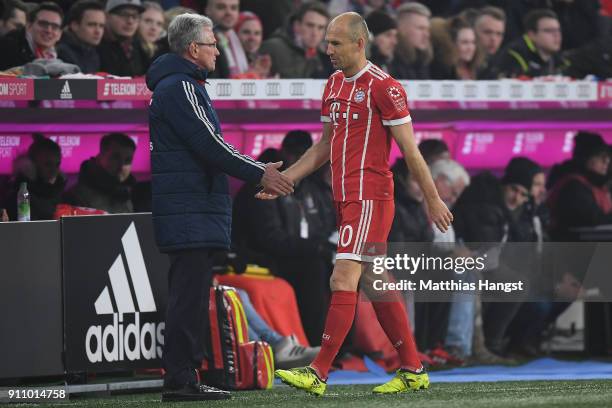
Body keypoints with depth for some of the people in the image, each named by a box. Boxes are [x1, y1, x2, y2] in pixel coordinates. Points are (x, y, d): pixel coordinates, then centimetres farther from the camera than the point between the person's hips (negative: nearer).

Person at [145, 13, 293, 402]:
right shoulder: (181, 88, -12)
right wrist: (259, 174, -10)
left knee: (191, 294, 11)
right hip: (191, 211, -11)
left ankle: (183, 377, 14)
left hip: (190, 211, 11)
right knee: (190, 293, -11)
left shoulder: (179, 86, 22)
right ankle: (180, 380, -12)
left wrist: (258, 169, 19)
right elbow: (210, 144, -18)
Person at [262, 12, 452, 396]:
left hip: (370, 197, -9)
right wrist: (283, 178, 14)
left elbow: (410, 150, -10)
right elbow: (325, 146, 22)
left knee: (343, 278, -14)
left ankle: (319, 374, -17)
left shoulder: (384, 87, -11)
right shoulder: (334, 84, 14)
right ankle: (413, 371, 17)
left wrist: (432, 199, -8)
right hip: (345, 198, 9)